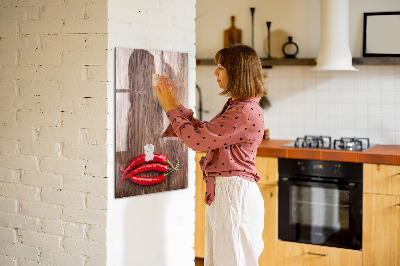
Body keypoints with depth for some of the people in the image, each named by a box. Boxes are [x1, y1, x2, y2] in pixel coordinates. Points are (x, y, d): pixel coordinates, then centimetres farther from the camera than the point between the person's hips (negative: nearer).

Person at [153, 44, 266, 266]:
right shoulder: (235, 106, 13)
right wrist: (175, 103, 15)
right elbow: (203, 132, 18)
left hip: (235, 194, -10)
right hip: (221, 192, 10)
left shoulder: (246, 112, -20)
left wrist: (171, 108, -7)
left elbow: (197, 139, -19)